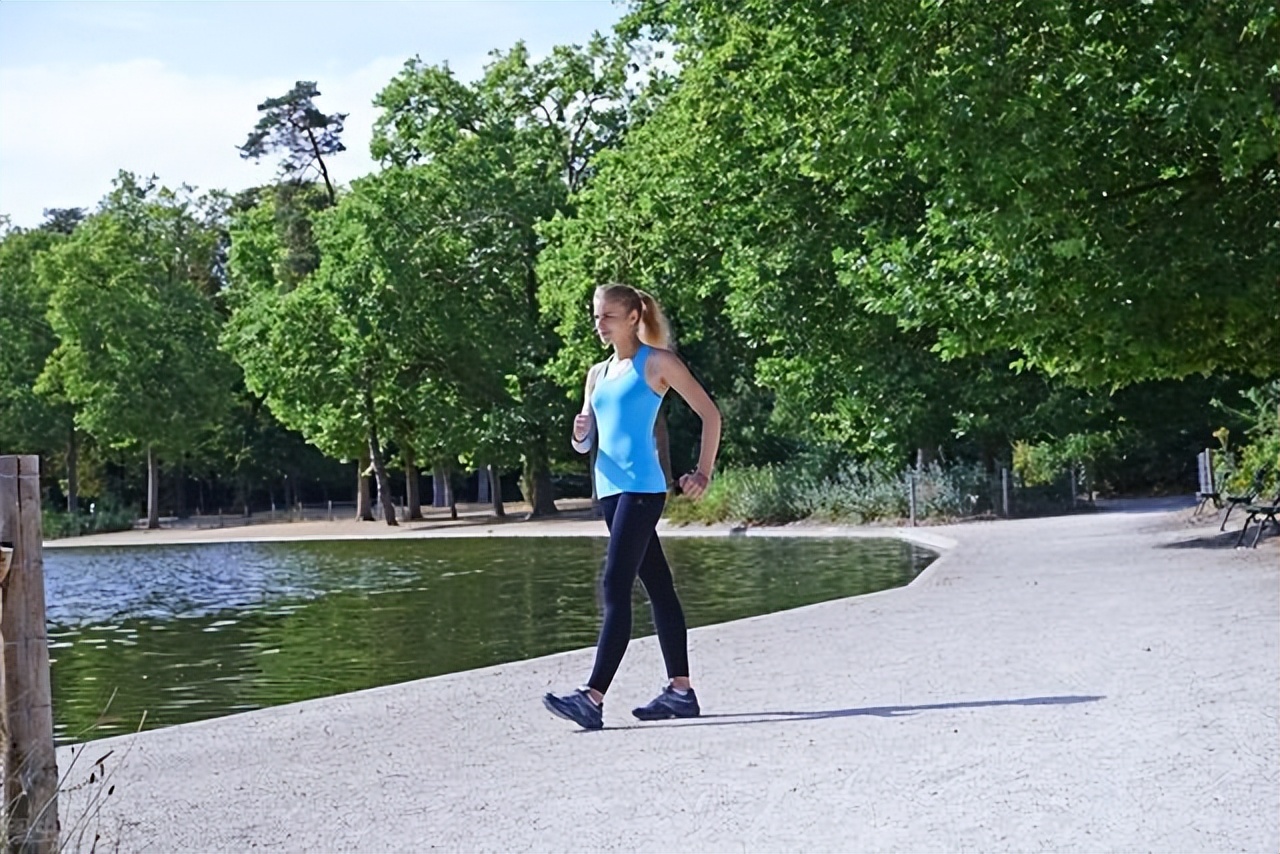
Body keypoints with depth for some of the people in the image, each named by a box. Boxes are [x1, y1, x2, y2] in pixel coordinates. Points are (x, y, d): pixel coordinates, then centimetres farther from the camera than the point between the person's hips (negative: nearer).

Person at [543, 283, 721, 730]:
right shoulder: (598, 373, 17)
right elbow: (585, 443, 17)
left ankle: (593, 698, -20)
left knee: (615, 588, -15)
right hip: (610, 488, 8)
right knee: (658, 587, 11)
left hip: (642, 488, -8)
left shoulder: (656, 362, -2)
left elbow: (709, 413, -1)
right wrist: (580, 434, -6)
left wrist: (703, 473, -4)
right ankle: (680, 690, 16)